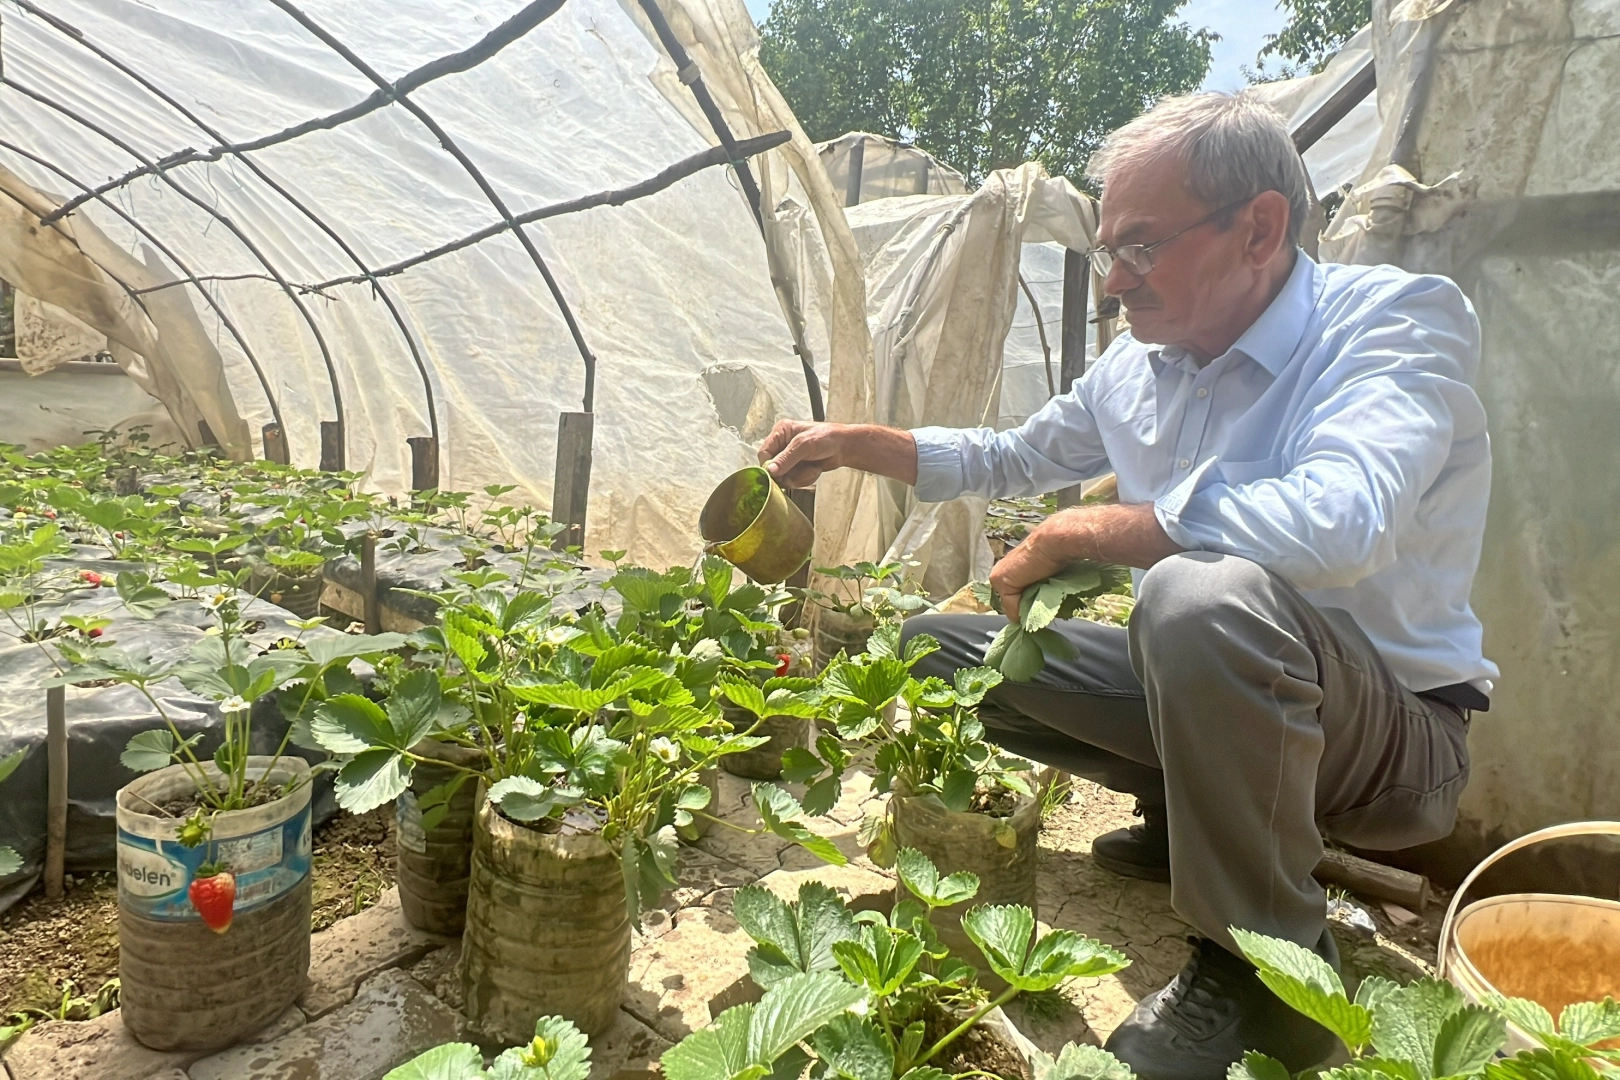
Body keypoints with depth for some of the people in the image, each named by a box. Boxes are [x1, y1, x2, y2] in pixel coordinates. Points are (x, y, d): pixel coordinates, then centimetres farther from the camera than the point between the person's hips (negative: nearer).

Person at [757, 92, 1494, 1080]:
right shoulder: (1137, 369, 2)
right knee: (937, 648, 5)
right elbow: (1014, 457, 20)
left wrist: (1078, 534, -26)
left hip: (1399, 726, -7)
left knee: (1202, 593, -40)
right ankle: (1199, 815, 14)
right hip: (1223, 683, 7)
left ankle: (1263, 966, -16)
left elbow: (1335, 523, -38)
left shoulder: (1398, 319, -18)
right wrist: (854, 444, 9)